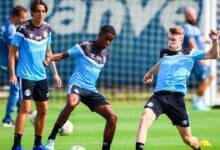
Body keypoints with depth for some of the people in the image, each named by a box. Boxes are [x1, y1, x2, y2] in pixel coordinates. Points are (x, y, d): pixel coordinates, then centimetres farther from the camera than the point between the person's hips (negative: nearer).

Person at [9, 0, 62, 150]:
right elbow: (12, 51, -8)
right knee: (26, 107, -15)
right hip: (26, 75, -6)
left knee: (43, 109, 8)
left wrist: (55, 73, 15)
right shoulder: (23, 29, -12)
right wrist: (12, 74, -15)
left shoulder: (47, 28, 5)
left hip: (41, 75, 6)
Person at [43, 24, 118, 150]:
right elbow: (63, 55, -5)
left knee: (113, 117, -5)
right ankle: (51, 139, -30)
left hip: (92, 90, 7)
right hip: (77, 84, -7)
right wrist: (50, 58, -21)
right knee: (71, 103, -40)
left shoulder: (105, 54, 16)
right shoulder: (84, 47, -2)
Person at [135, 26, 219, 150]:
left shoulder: (190, 54, 7)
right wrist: (151, 73, 58)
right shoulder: (164, 53, 17)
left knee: (187, 138, 5)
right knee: (145, 118, -30)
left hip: (177, 97, -2)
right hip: (159, 95, 2)